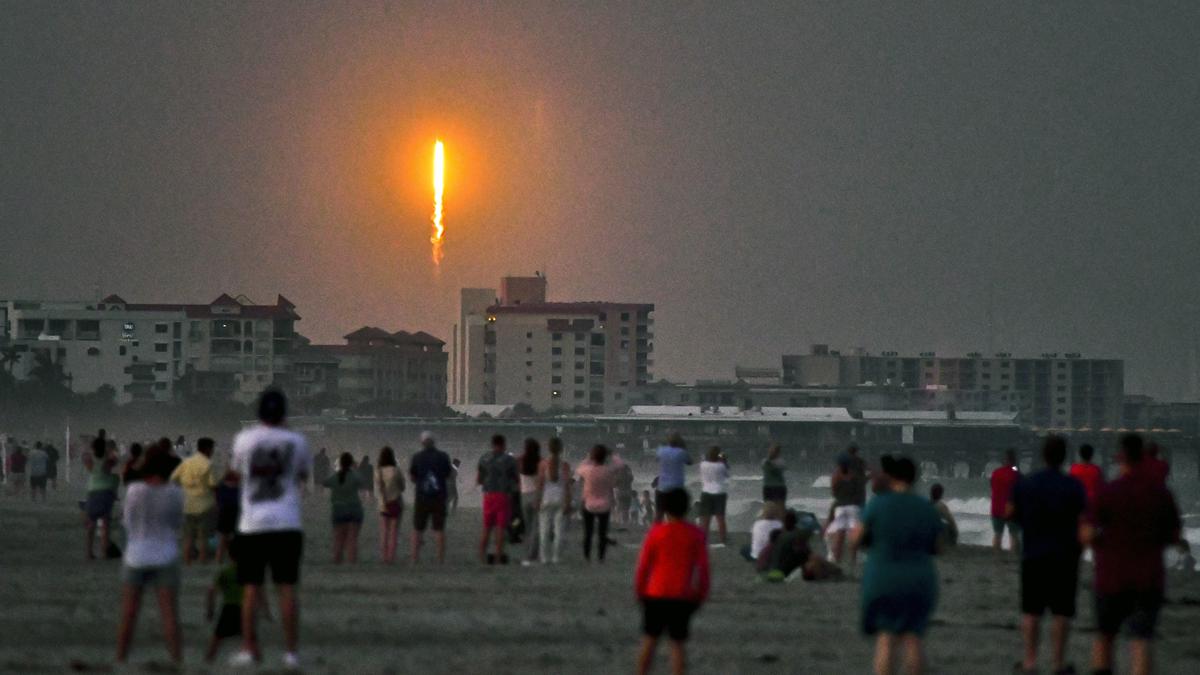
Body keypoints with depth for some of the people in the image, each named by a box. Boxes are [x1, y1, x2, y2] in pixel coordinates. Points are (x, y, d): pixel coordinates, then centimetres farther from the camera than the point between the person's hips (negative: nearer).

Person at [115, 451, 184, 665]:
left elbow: (128, 521, 3)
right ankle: (177, 662, -6)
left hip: (136, 558, 0)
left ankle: (120, 663, 9)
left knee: (128, 616, 8)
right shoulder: (175, 493, -7)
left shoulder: (134, 491, -9)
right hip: (165, 559, 0)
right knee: (170, 616, 0)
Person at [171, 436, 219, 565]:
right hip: (204, 505, -5)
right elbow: (213, 484, -15)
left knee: (188, 537, 10)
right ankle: (203, 562, 1)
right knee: (204, 537, 1)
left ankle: (187, 562, 9)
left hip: (188, 505, 5)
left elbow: (173, 478, 5)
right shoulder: (208, 464, -10)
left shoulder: (186, 462, 6)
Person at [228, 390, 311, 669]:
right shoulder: (296, 441, 0)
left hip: (253, 523, 0)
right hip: (287, 523, 0)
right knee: (287, 587, 2)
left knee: (251, 588, 5)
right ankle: (291, 651, -1)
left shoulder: (244, 439, -2)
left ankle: (249, 649, 3)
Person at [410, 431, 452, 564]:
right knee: (439, 529, 3)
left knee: (418, 529, 7)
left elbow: (412, 478, 4)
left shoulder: (416, 458, -3)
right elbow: (451, 476, 4)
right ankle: (441, 558, -1)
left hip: (421, 498, 0)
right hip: (439, 498, 0)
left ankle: (415, 558, 2)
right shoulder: (443, 457, -3)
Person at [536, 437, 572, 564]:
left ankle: (545, 557, 6)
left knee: (544, 529, 6)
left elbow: (540, 483, -4)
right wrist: (568, 503, -2)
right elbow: (567, 485, -6)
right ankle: (555, 557, 3)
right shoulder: (565, 465, -5)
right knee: (558, 529, 4)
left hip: (546, 497, 0)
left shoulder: (543, 464, -4)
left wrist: (538, 501, 1)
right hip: (560, 498, 0)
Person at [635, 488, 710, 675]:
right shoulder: (696, 534, -2)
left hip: (656, 595, -1)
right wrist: (701, 595, 9)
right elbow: (703, 568, -1)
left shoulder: (656, 532, -5)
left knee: (649, 640, 10)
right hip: (684, 597, 1)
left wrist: (639, 591, 10)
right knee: (678, 643, 4)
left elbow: (643, 565, -2)